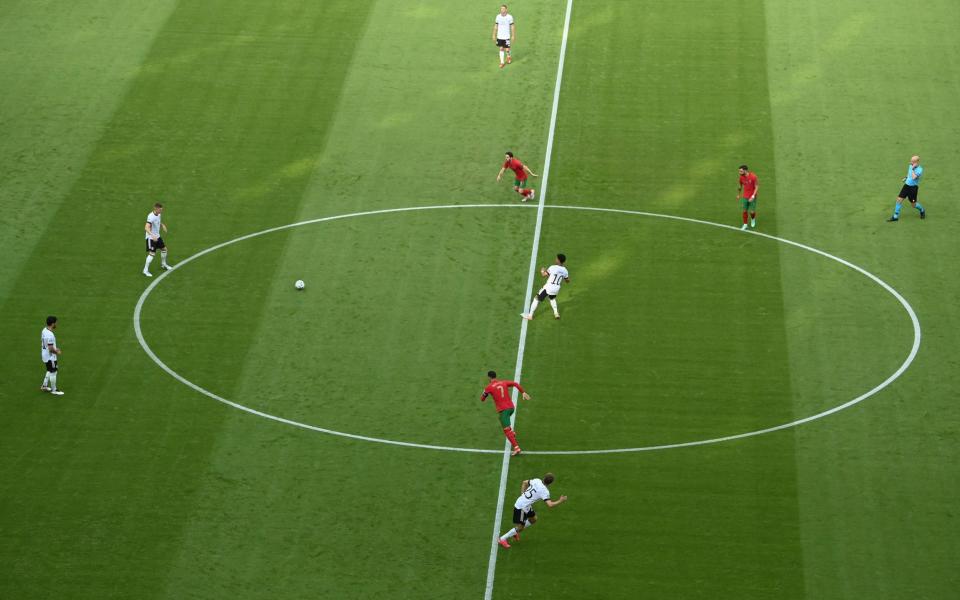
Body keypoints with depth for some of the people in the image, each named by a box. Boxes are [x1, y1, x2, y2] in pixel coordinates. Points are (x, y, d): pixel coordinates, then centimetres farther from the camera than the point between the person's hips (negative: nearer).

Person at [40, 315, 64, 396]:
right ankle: (54, 390, 16)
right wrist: (57, 352, -9)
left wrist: (55, 348, 15)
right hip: (50, 357, -9)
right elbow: (51, 349, -27)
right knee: (53, 372, 5)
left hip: (45, 355, 9)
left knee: (50, 371, 25)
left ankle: (44, 386, 33)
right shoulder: (50, 335, -30)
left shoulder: (44, 330, 1)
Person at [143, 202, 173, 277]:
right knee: (152, 253, -10)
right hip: (151, 238, -9)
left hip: (157, 236, 9)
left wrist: (162, 225, 2)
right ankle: (145, 270, -1)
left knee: (164, 249, 18)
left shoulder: (158, 215, 1)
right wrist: (152, 236, -48)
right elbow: (146, 228, -36)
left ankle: (163, 264, 40)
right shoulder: (151, 217, -27)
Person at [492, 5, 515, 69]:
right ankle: (501, 62, 14)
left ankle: (508, 57, 31)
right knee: (501, 49, 5)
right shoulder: (498, 16, -1)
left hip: (507, 37, -2)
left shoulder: (509, 17, -9)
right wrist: (494, 35, 6)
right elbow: (496, 26, 7)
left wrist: (513, 36, -3)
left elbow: (512, 27, -2)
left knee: (507, 50, -1)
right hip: (499, 36, 2)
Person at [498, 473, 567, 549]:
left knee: (533, 519, 23)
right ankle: (502, 539, 12)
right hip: (521, 507, -9)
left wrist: (523, 495, 17)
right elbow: (550, 505, -31)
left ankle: (515, 532, 33)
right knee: (520, 527, 2)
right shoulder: (545, 491, -25)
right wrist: (560, 501, -14)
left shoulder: (537, 481, -2)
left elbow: (524, 482, 15)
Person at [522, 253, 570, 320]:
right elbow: (567, 281, 8)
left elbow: (544, 275, -15)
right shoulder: (565, 270, -4)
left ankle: (530, 315, 14)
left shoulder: (553, 268, -21)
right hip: (556, 289, 5)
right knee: (552, 298, 38)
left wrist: (542, 271, 5)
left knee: (537, 299, 12)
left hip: (548, 287, -5)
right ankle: (556, 313, 37)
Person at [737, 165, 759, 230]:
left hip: (752, 197, -3)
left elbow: (756, 187, -13)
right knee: (744, 211, 1)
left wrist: (753, 196, -22)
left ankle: (753, 219, 35)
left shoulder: (753, 176, -18)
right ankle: (745, 225, 15)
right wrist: (738, 194, 23)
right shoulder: (741, 177, -4)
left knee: (752, 212, 2)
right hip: (745, 197, 3)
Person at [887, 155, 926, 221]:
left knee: (913, 204, 4)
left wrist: (913, 169, -28)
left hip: (913, 187, -6)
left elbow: (914, 177, -33)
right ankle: (895, 217, 5)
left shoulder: (919, 169, -20)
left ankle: (922, 210, 37)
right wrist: (906, 178, 9)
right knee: (899, 199, -2)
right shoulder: (910, 166, 2)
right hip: (906, 185, 6)